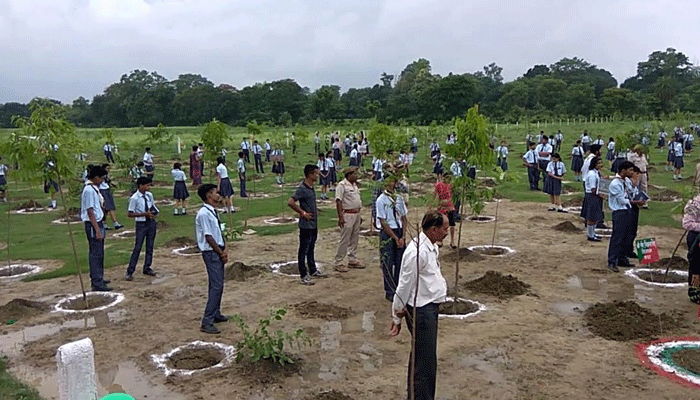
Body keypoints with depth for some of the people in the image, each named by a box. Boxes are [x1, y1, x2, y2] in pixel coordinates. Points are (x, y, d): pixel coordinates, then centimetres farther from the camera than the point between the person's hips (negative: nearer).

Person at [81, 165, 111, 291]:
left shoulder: (95, 189, 14)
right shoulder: (89, 190, -17)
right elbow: (90, 212, -20)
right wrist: (97, 230, -21)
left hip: (98, 223, 10)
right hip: (93, 225, -10)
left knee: (99, 253, 17)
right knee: (96, 254, -6)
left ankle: (97, 279, 27)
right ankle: (97, 284, -3)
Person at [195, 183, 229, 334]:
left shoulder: (213, 212, 12)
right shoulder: (203, 214, -17)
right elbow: (208, 237, -17)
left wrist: (225, 249, 2)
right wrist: (221, 252, -11)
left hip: (218, 252, 9)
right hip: (211, 253, -9)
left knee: (218, 285, 17)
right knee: (216, 286, -12)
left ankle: (216, 314, 32)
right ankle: (207, 323, -9)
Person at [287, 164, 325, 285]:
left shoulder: (311, 187, 10)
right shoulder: (302, 188, -20)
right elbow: (290, 202, -27)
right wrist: (303, 213, -21)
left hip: (314, 224, 9)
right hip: (306, 225, -9)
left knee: (311, 248, 20)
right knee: (303, 250, 0)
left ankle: (313, 270, 33)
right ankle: (304, 276, 6)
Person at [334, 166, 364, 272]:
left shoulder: (355, 185, 17)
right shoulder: (342, 185, -11)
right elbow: (338, 202, -15)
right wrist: (340, 217, -21)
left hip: (356, 215, 9)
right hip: (347, 215, -9)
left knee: (354, 239, 13)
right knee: (344, 240, -7)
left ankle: (353, 260, 22)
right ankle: (338, 263, -1)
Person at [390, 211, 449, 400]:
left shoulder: (431, 247, 8)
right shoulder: (417, 252, -24)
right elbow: (404, 286, -18)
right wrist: (397, 318, -11)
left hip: (429, 307, 10)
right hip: (420, 310, -10)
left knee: (419, 356, 21)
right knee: (426, 361, -2)